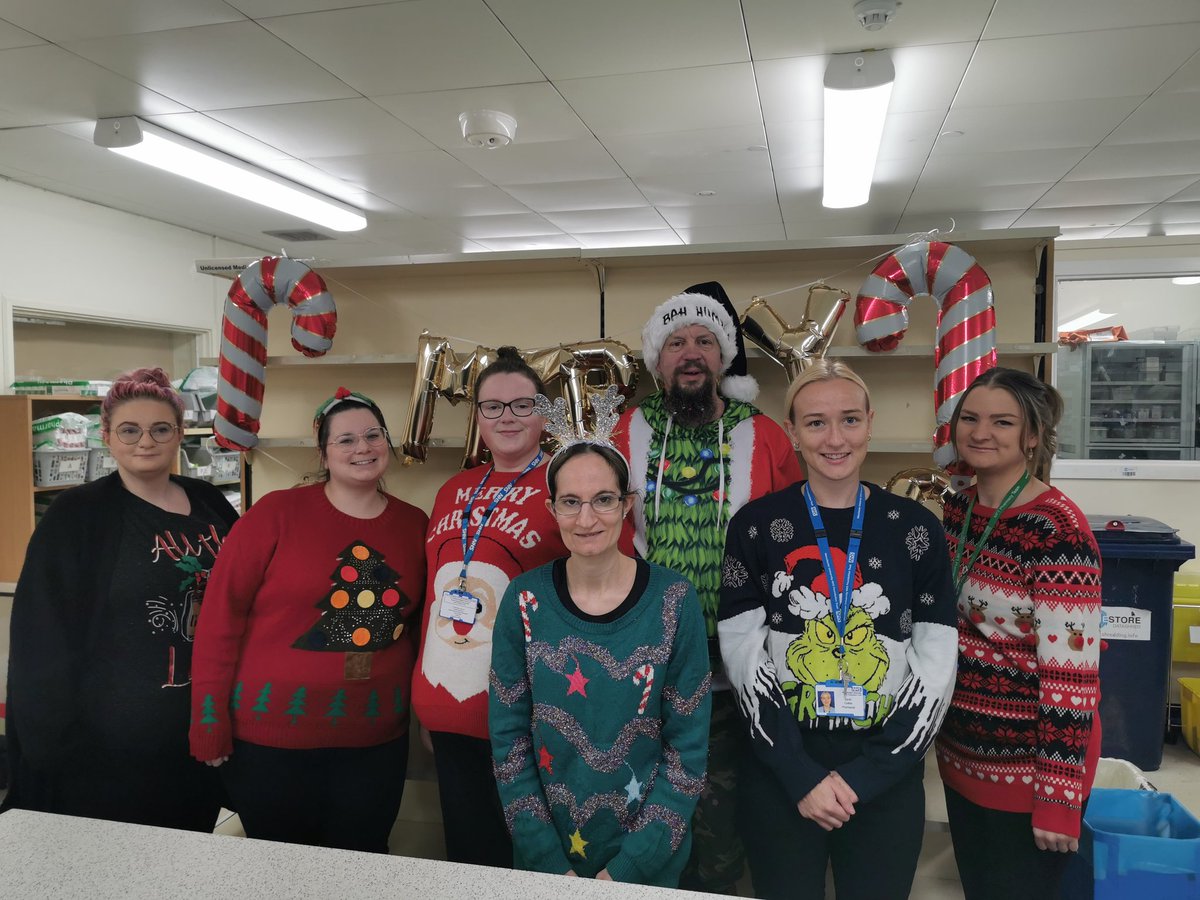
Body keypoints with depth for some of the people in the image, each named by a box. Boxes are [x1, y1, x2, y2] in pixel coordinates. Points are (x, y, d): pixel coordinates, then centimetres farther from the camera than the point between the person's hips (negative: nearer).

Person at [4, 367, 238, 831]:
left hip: (202, 728, 4)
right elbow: (43, 637, -9)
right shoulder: (76, 516, -8)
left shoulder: (209, 504, 4)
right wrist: (55, 737, -13)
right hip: (107, 740, -4)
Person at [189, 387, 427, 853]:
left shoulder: (415, 525, 1)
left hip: (376, 741, 3)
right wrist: (209, 721, -8)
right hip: (271, 735, -2)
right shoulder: (277, 512, -10)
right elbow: (222, 614, -9)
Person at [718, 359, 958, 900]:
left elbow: (936, 665, -2)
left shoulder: (915, 528, -1)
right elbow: (744, 658, -5)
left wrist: (865, 776, -9)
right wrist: (802, 776, -11)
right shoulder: (756, 526, -3)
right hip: (780, 774, -1)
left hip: (889, 777, 1)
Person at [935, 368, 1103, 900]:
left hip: (1028, 767, -7)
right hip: (962, 756, 7)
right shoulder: (960, 509, 2)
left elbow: (1072, 675, -21)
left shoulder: (1056, 530, -20)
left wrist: (1059, 797, -20)